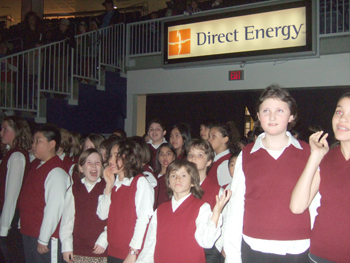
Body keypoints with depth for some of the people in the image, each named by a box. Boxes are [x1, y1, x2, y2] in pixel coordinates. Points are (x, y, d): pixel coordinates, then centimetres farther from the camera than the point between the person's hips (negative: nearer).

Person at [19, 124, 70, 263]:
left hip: (46, 238, -9)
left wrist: (43, 240, -19)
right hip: (28, 233, 9)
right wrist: (23, 225, 16)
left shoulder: (57, 172, -19)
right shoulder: (35, 164, 9)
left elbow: (54, 208, -22)